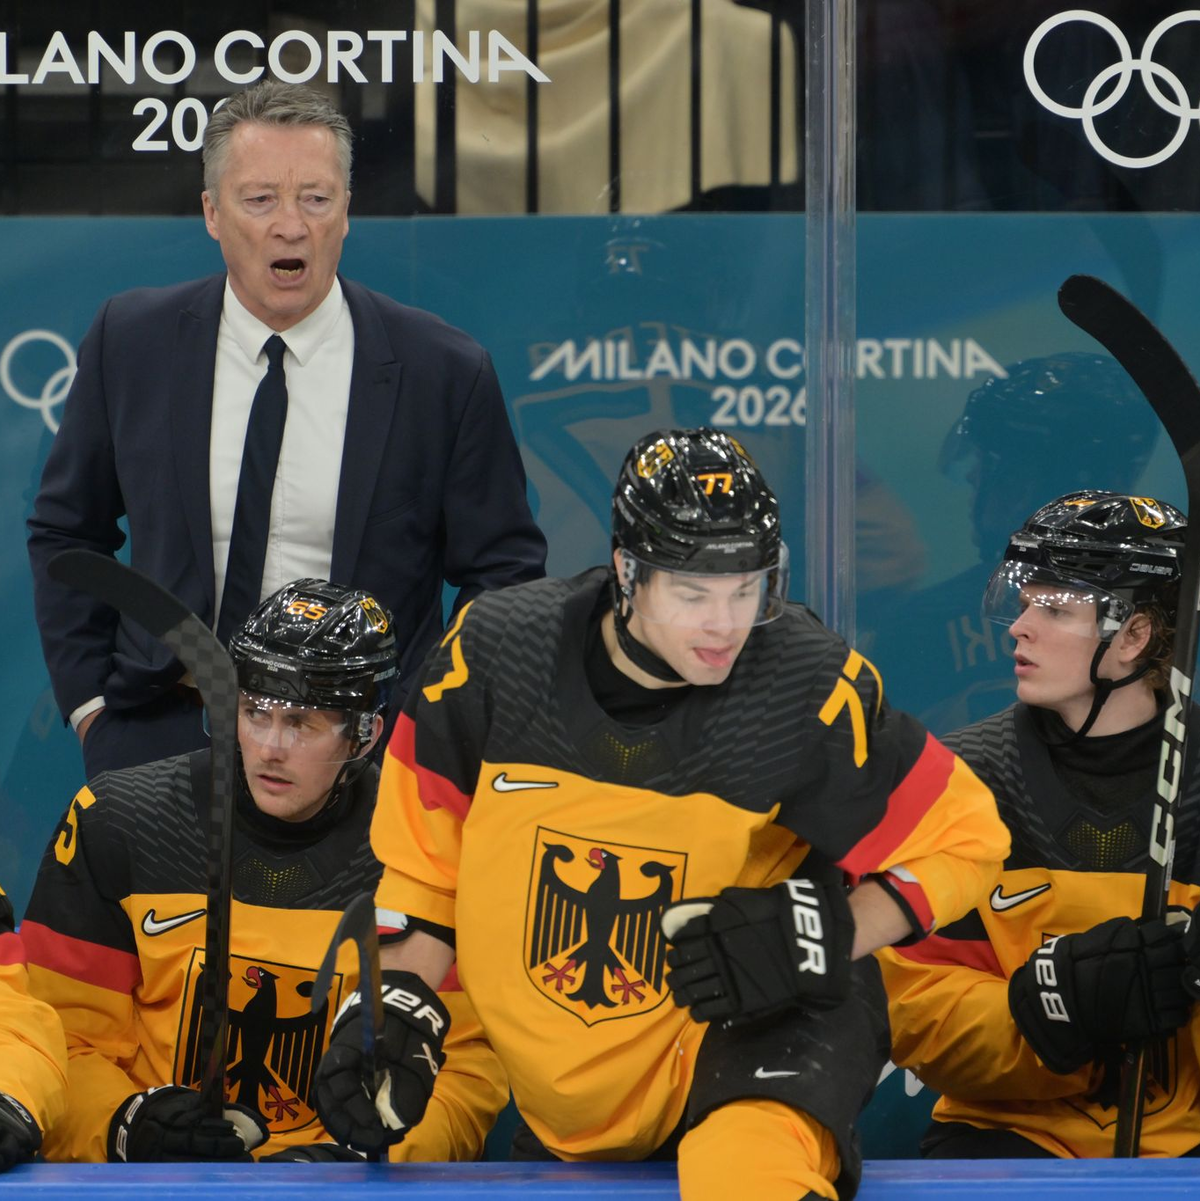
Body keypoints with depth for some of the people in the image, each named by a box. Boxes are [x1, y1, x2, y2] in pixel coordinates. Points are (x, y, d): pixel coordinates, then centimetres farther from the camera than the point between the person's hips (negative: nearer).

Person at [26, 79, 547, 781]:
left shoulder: (445, 371, -4)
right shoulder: (131, 341, 2)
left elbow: (505, 574, 4)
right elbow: (66, 531, 14)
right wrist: (89, 699, 6)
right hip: (162, 741, 1)